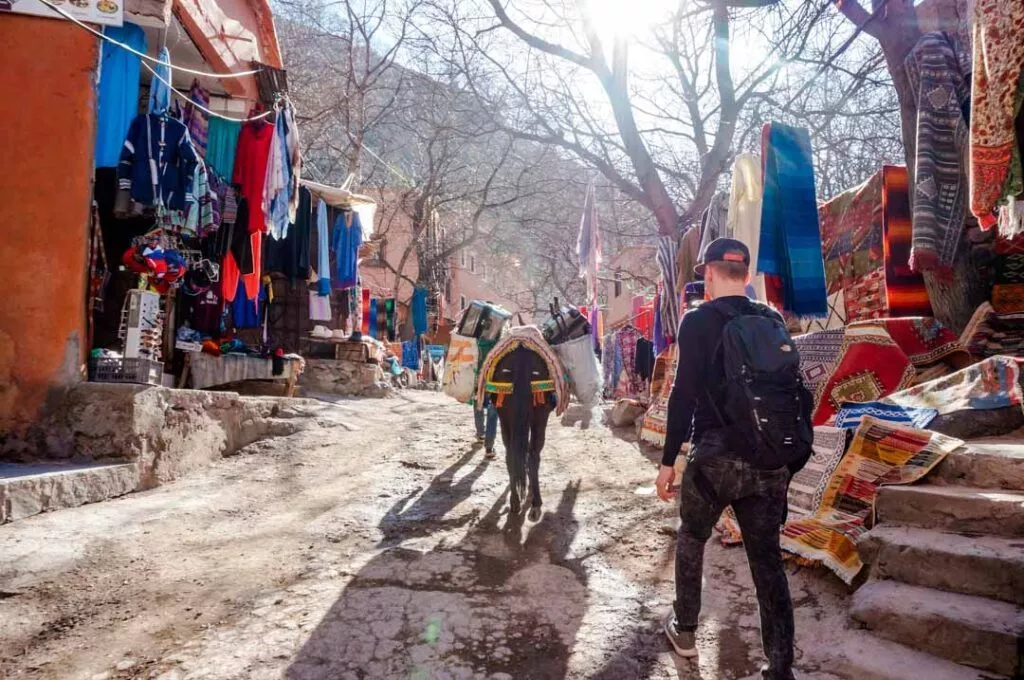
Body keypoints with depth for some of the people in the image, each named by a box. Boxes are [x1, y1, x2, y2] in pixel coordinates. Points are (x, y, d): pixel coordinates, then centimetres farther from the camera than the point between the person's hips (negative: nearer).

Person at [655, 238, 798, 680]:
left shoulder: (699, 321, -8)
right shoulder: (773, 321, 8)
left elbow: (684, 394, -13)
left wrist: (668, 460, -7)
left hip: (715, 455, -4)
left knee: (691, 539, 19)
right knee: (767, 558, 8)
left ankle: (684, 630, 32)